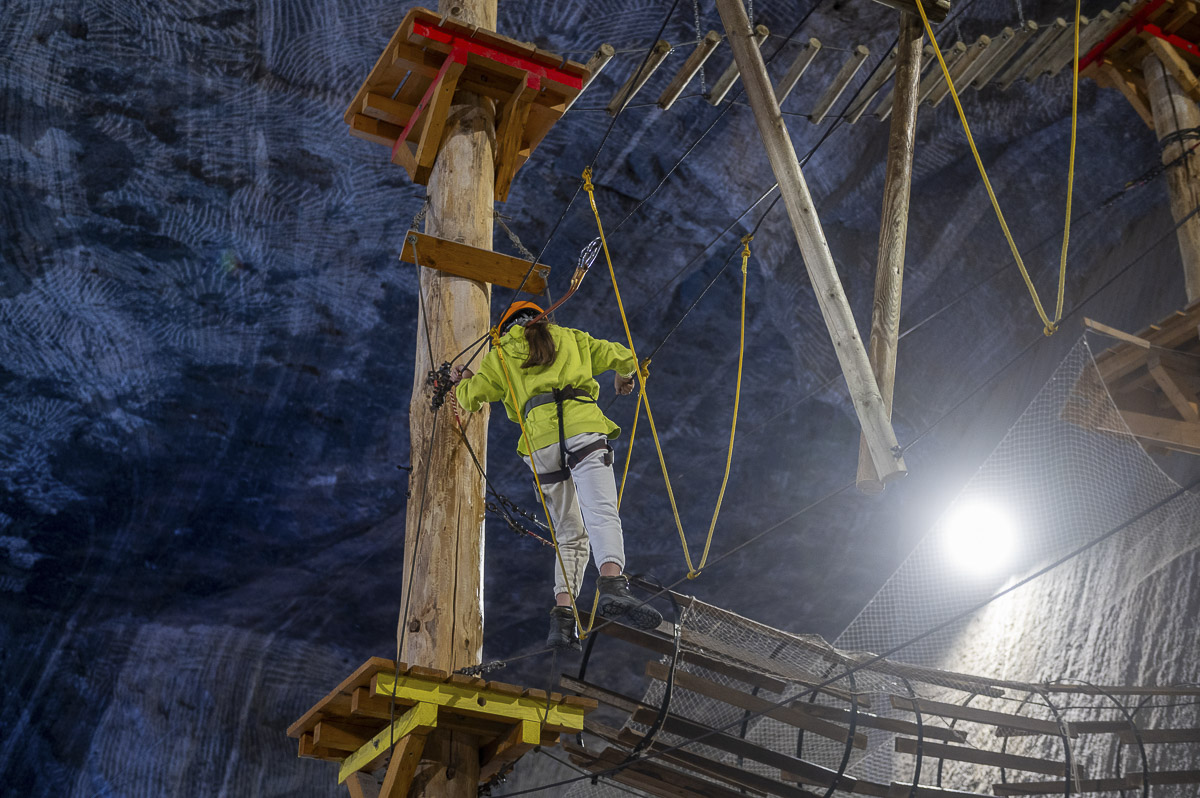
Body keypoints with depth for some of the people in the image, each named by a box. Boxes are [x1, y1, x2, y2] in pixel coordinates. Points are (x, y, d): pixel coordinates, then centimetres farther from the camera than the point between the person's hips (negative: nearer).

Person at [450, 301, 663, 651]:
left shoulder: (500, 356, 25)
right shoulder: (570, 338, 26)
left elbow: (467, 399, 22)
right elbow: (623, 357, 28)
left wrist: (462, 383, 46)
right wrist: (624, 377, 51)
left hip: (540, 442, 2)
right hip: (582, 428, -2)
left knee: (570, 536, 11)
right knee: (601, 513, -20)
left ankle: (563, 613, -5)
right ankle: (612, 584, -47)